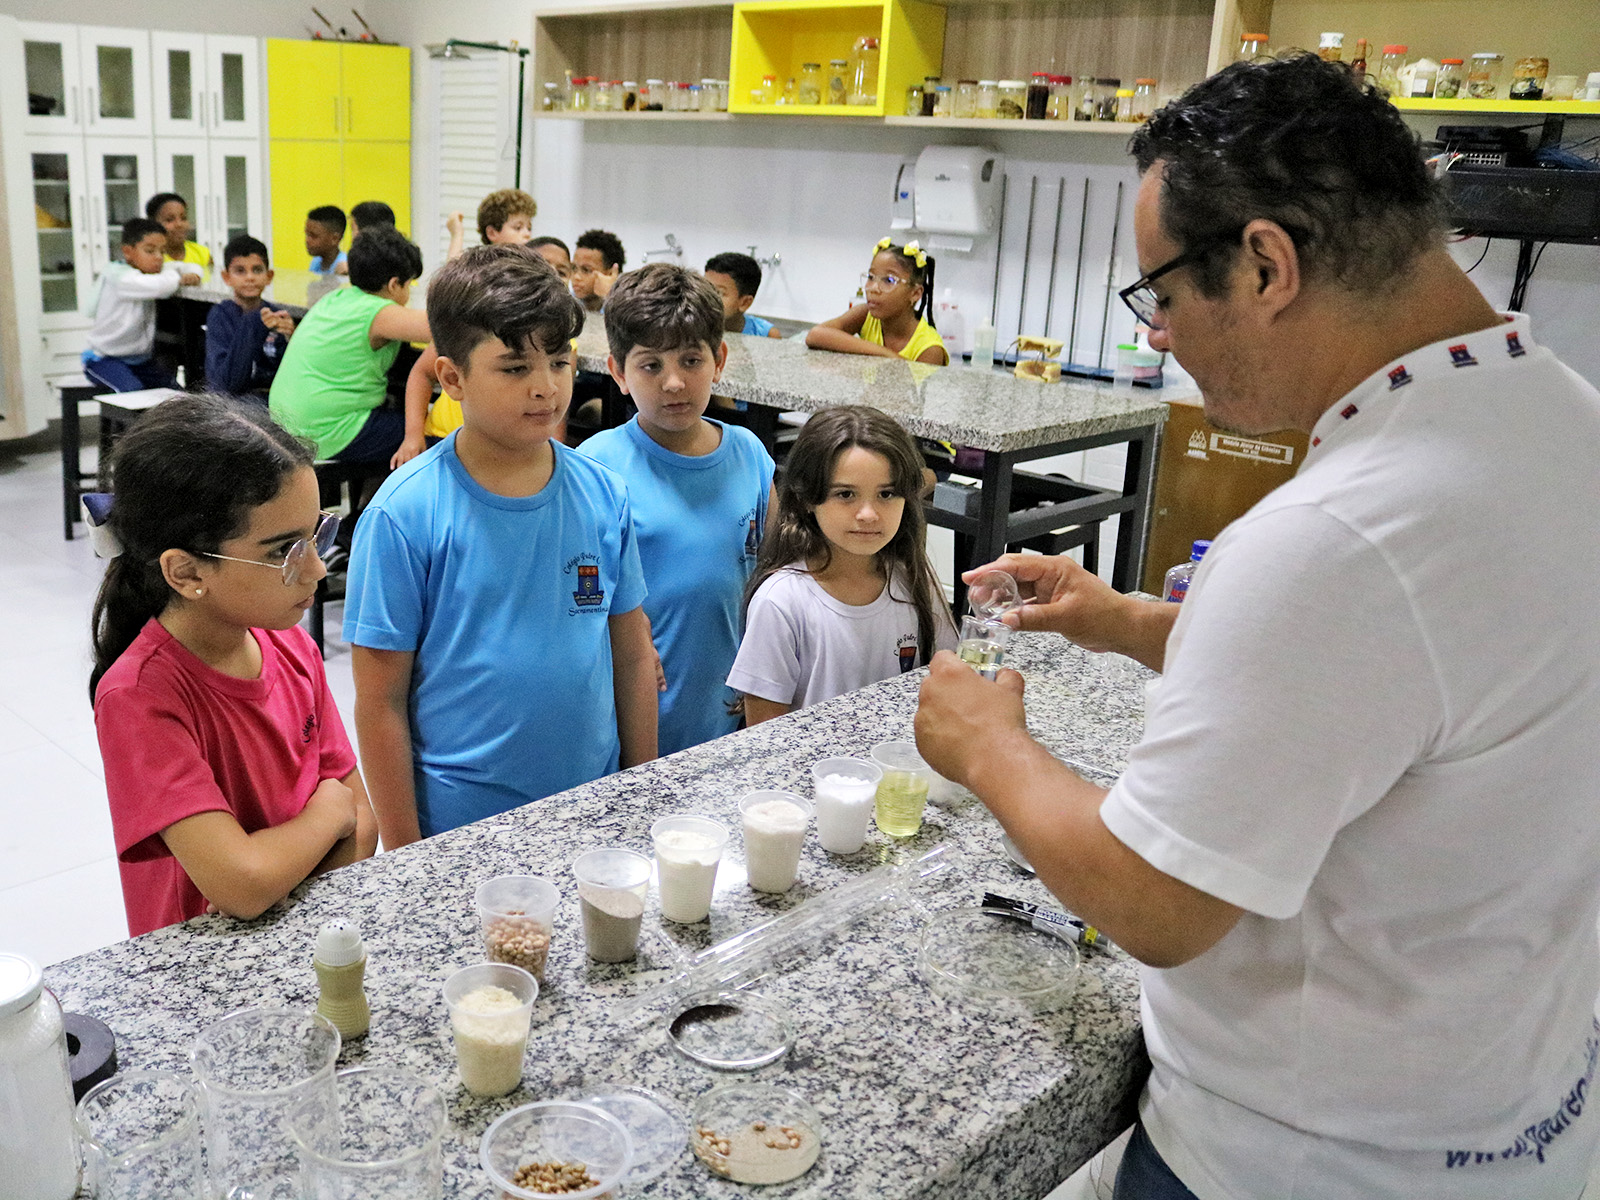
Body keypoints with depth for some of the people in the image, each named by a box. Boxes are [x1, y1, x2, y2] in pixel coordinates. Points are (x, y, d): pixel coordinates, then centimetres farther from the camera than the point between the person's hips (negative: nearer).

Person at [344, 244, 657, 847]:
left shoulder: (604, 495, -3)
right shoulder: (406, 514, -14)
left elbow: (632, 655, 5)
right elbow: (381, 702, -10)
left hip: (594, 810, 4)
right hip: (458, 829, -3)